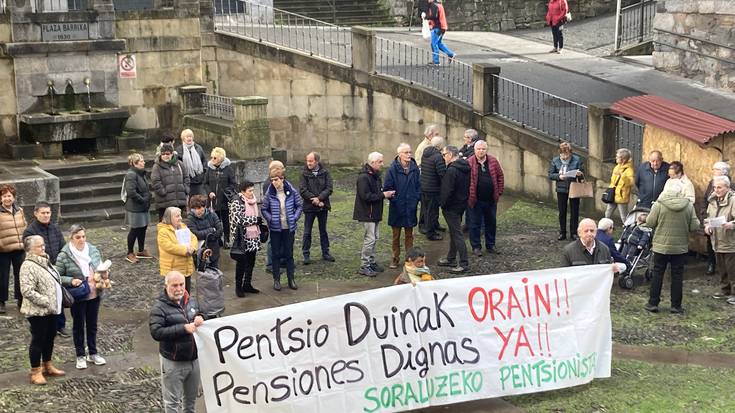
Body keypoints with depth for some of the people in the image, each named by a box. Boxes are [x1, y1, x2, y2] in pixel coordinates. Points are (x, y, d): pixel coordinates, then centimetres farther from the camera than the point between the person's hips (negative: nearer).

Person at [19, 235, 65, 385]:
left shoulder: (44, 261, 10)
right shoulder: (28, 266, -20)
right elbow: (27, 291, -26)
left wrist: (55, 303, 14)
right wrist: (46, 302, -24)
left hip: (51, 309, 9)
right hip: (38, 311, -9)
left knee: (50, 338, 18)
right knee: (38, 340, 1)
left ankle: (47, 366, 33)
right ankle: (35, 372, 12)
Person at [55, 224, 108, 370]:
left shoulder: (93, 250, -3)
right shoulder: (64, 256, -15)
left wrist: (104, 274, -13)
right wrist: (71, 281, -25)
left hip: (94, 294, 4)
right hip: (78, 297, -4)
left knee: (92, 324, 18)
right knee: (78, 326, 13)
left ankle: (93, 353, 33)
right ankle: (80, 356, 27)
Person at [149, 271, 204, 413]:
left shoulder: (191, 301, 3)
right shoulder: (160, 308, -15)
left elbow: (199, 314, 20)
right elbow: (156, 332, -25)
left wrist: (200, 318, -6)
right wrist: (183, 328, -29)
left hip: (194, 358, 6)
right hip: (173, 362, -6)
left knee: (191, 397, 22)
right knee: (172, 400, 6)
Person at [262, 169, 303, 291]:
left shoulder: (292, 192, -7)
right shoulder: (269, 194, -8)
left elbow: (299, 206, 3)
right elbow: (264, 209, 1)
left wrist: (295, 217, -8)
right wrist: (271, 219, -11)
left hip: (289, 228, 0)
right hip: (275, 228, 0)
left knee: (289, 254, 9)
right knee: (276, 254, 8)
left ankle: (291, 279, 19)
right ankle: (276, 280, 18)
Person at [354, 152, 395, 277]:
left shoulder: (376, 175, 13)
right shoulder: (363, 177, -19)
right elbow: (366, 196, -25)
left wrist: (386, 193, 2)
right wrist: (383, 195, -20)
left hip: (375, 213, 10)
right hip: (367, 214, -10)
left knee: (375, 237, 15)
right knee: (370, 239, -8)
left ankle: (371, 262, 25)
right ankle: (364, 266, -1)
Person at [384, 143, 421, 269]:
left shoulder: (414, 168, -1)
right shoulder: (393, 169, -12)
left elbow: (418, 185, 7)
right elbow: (387, 187, -8)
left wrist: (416, 199, -2)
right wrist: (393, 199, -14)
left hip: (410, 207, 2)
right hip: (396, 208, -2)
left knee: (409, 235, 12)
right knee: (396, 235, 10)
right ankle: (395, 258, 21)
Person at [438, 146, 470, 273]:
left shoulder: (452, 170, -22)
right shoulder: (465, 168, 8)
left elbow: (447, 190, -23)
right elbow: (468, 187, 15)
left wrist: (443, 204, -11)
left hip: (452, 207, -10)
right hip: (462, 204, 10)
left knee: (457, 234, -6)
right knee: (454, 233, 19)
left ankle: (464, 264, -5)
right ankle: (451, 259, 30)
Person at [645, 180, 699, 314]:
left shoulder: (659, 204, -11)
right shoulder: (688, 206, -6)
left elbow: (650, 223, -8)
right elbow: (694, 226, -4)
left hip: (661, 246, -1)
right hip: (680, 247, 1)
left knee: (657, 274, 9)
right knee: (677, 275, 9)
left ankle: (653, 303, 12)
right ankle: (676, 305, 13)